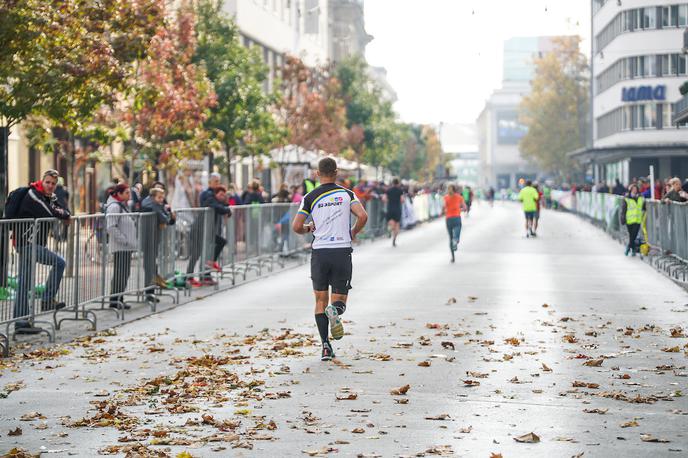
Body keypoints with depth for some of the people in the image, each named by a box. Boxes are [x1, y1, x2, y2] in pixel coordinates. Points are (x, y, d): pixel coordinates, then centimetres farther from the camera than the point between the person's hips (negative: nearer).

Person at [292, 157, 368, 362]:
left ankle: (326, 346, 0)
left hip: (319, 252, 0)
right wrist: (353, 233, 8)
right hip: (342, 251, 0)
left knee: (321, 300, 10)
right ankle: (335, 310, -28)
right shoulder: (347, 194, 4)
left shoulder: (310, 197, 2)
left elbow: (296, 226, -4)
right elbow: (363, 216, -11)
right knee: (340, 298, 10)